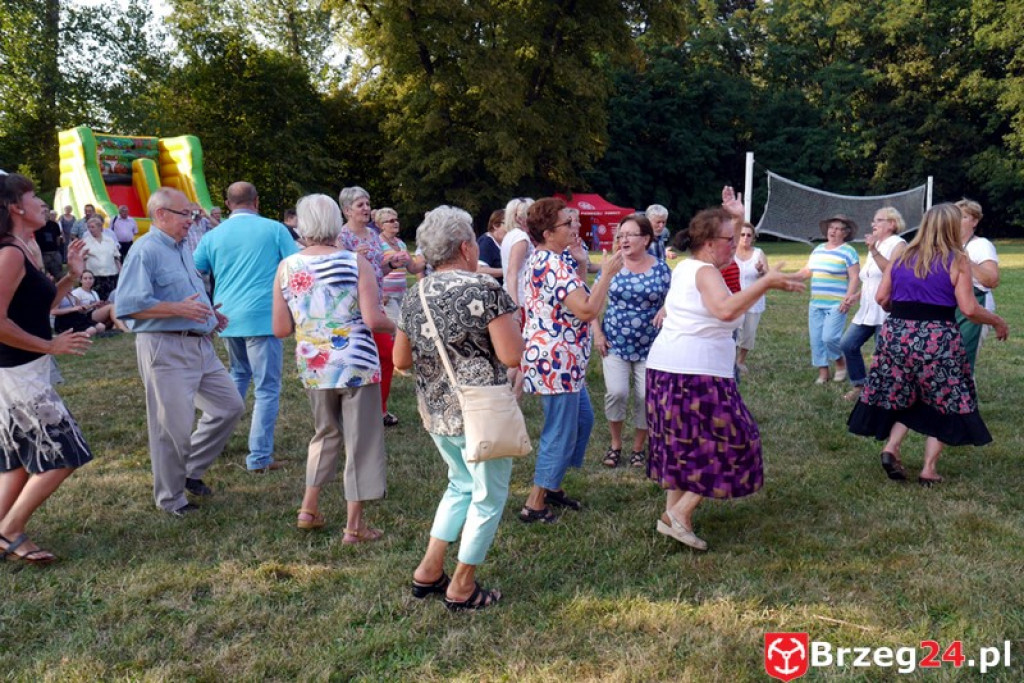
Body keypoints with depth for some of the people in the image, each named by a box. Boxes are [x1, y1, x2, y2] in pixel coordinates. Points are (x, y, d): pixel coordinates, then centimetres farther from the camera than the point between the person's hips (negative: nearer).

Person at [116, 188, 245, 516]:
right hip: (165, 349, -9)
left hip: (200, 344, 9)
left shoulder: (181, 248, 17)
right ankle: (170, 498, 17)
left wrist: (208, 312, 13)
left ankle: (191, 470, 28)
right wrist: (180, 309, -24)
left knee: (230, 406, 13)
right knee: (174, 427, -1)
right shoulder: (145, 251, -12)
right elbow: (129, 305, -21)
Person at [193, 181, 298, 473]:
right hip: (263, 317, -5)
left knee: (239, 374, 27)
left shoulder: (213, 236, 7)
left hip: (227, 317, 5)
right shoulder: (274, 230, -2)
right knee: (266, 388, 0)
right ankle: (260, 458, -1)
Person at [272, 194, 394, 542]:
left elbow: (280, 329, 1)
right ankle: (354, 525, 14)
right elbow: (373, 319, -15)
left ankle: (309, 509, 28)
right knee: (361, 441, 7)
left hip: (313, 368, 4)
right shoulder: (355, 262, -8)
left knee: (325, 434, 25)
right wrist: (395, 324, 5)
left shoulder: (286, 268, 0)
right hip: (356, 365, -4)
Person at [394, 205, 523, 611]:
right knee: (489, 496, 11)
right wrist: (511, 320, 1)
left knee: (461, 484, 26)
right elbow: (511, 355, -16)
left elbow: (401, 361, 11)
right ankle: (462, 589, 21)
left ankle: (429, 571, 28)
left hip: (435, 411, 7)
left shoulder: (414, 296, 5)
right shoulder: (485, 289, -14)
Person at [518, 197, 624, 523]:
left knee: (583, 419, 22)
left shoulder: (540, 259, 11)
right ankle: (535, 505, 10)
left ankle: (551, 486, 31)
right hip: (557, 361, -11)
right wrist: (607, 273, -18)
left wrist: (581, 264, 7)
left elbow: (572, 298, 17)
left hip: (556, 360, 11)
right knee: (560, 433, 0)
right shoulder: (555, 265, -21)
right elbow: (587, 311, -28)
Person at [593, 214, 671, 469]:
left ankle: (638, 448, 24)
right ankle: (615, 444, 10)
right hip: (615, 343, 0)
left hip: (649, 346, 1)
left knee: (645, 397, 2)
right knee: (616, 392, -13)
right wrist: (597, 333, -3)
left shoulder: (661, 268, -1)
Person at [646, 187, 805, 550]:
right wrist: (767, 282, -30)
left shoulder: (686, 266, 16)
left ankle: (671, 513, 21)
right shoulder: (705, 273, -14)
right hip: (697, 374, -10)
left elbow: (723, 256, 33)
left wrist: (737, 220, 25)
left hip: (665, 367, 10)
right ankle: (681, 512, -1)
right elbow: (727, 309, -33)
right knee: (727, 443, 1)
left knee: (682, 444, 18)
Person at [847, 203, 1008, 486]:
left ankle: (891, 446, 0)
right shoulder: (958, 260, -4)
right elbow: (969, 309, -8)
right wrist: (997, 322, 9)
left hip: (897, 333, 4)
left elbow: (882, 297, 7)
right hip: (938, 338, -4)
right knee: (943, 401, 10)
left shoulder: (902, 256, 8)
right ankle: (929, 469, 9)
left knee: (902, 395, 19)